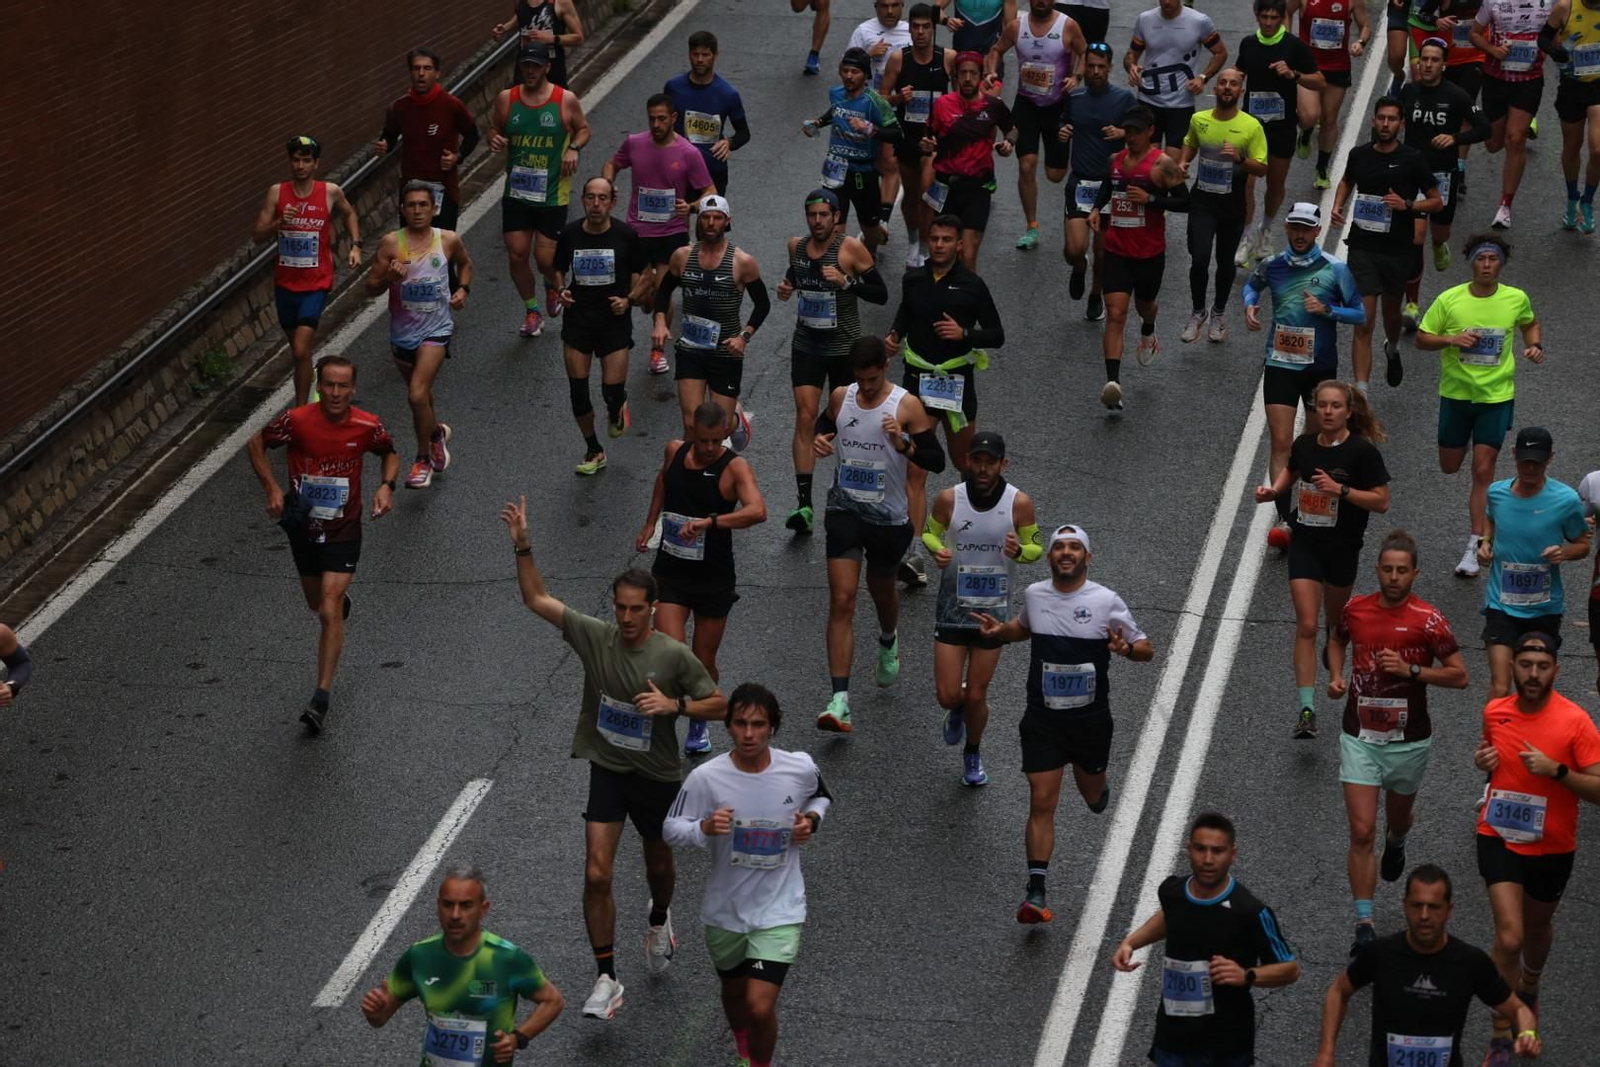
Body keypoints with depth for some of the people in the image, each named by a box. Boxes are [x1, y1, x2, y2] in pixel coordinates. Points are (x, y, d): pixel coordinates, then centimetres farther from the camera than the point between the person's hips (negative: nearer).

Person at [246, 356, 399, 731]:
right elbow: (257, 442, 0)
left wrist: (387, 486, -11)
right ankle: (341, 596, 60)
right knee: (316, 603, 22)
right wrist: (272, 488, -12)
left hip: (343, 531, -2)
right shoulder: (297, 420, -18)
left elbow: (390, 453, 8)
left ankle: (321, 698, -9)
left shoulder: (367, 426, -14)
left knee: (329, 613, -13)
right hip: (303, 526, 2)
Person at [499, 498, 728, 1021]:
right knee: (596, 875, -10)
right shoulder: (594, 636, -8)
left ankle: (660, 920, 57)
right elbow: (537, 599, -3)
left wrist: (674, 705, -23)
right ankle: (606, 981, -2)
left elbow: (719, 704, -6)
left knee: (659, 865, 21)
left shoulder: (675, 655, -14)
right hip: (604, 770, 1)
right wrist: (522, 547, -15)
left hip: (657, 776, 0)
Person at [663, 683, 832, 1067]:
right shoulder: (706, 777, -17)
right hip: (725, 909, 2)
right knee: (734, 992, 24)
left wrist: (812, 819, -10)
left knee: (761, 1005, -14)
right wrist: (705, 828, -29)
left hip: (779, 909, -1)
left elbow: (821, 797, 11)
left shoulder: (800, 768, -12)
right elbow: (672, 828, -9)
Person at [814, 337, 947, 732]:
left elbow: (937, 461, -12)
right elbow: (825, 423, 21)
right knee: (842, 600, -11)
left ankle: (888, 641, 60)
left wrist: (904, 444, -30)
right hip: (845, 510, 1)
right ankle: (839, 701, -16)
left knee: (881, 590, 22)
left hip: (888, 517, -1)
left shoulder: (907, 406, -12)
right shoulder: (840, 397, -1)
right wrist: (819, 438, -3)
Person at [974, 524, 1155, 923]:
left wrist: (1126, 648, -26)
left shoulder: (1106, 601, -10)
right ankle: (1036, 893, -7)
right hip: (1042, 718, 1)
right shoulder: (1033, 594, 0)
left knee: (1092, 794, 20)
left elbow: (1147, 650, -4)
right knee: (1041, 803, -7)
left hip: (1091, 718, -1)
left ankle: (1099, 787, 59)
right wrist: (999, 632, 2)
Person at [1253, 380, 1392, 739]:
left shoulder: (1362, 451, -13)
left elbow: (1381, 501, -14)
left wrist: (1340, 489, -24)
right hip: (1304, 544, 2)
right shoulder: (1304, 444, -1)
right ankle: (1307, 709, -11)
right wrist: (1274, 491, 3)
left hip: (1342, 548, -2)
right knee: (1307, 626, -9)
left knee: (1336, 623, 18)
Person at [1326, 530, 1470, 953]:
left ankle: (1396, 842, 62)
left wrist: (1411, 670, -22)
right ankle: (1364, 925, -4)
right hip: (1360, 738, 1)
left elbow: (1459, 676, -9)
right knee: (1362, 831, -8)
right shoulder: (1355, 609, -4)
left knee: (1398, 817, 23)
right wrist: (1336, 676, 0)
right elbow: (1337, 641, 19)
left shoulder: (1427, 620, -13)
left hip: (1408, 740, -1)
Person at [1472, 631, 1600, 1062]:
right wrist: (1483, 760, -5)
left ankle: (1529, 986, 57)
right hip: (1500, 838, 0)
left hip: (1551, 846, 0)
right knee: (1509, 937, -14)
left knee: (1538, 929, 23)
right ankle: (1501, 1037, -2)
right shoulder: (1494, 712, -5)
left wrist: (1556, 770, -31)